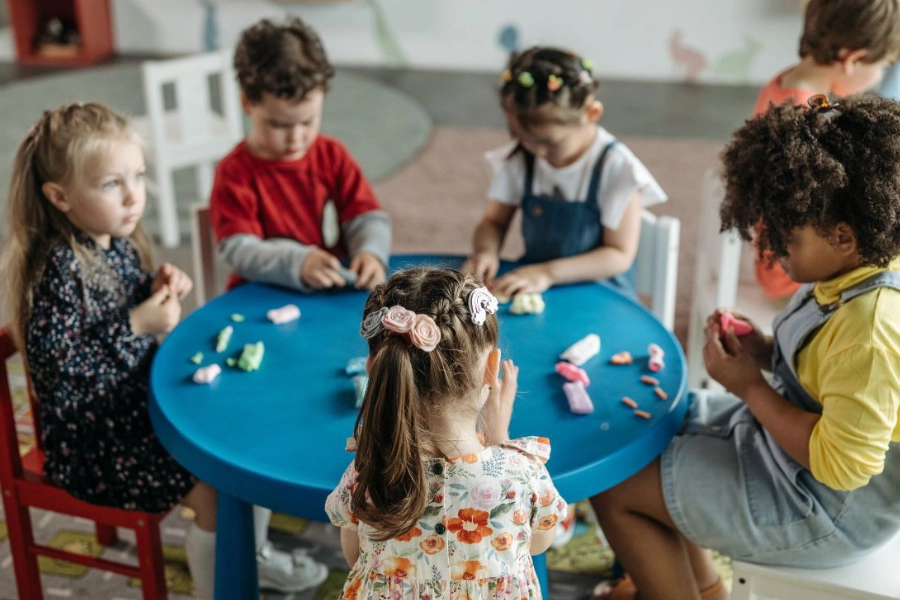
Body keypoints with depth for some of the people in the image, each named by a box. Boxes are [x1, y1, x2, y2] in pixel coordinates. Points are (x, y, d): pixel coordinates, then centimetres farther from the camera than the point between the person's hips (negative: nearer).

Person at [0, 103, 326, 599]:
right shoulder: (59, 269, -25)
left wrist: (159, 287, -5)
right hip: (93, 438, -9)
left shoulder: (118, 241, 0)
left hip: (143, 401, 9)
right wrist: (136, 326, -27)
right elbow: (51, 362, -27)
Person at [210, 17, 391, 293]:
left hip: (335, 290, 5)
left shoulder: (332, 156, 5)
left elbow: (367, 218, 3)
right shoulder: (235, 172, -7)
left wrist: (370, 253, -20)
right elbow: (239, 250, -16)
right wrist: (299, 264, -33)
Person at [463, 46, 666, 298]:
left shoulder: (615, 167, -13)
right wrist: (485, 251, -15)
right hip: (528, 285, 4)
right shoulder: (519, 158, 0)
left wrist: (547, 273, -23)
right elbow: (494, 221, 9)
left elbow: (619, 255, -13)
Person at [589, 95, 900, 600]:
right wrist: (764, 351, -6)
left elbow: (842, 463, -30)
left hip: (829, 508, -10)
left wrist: (750, 386, -21)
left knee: (616, 491, -7)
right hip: (789, 438, 10)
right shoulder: (854, 274, -5)